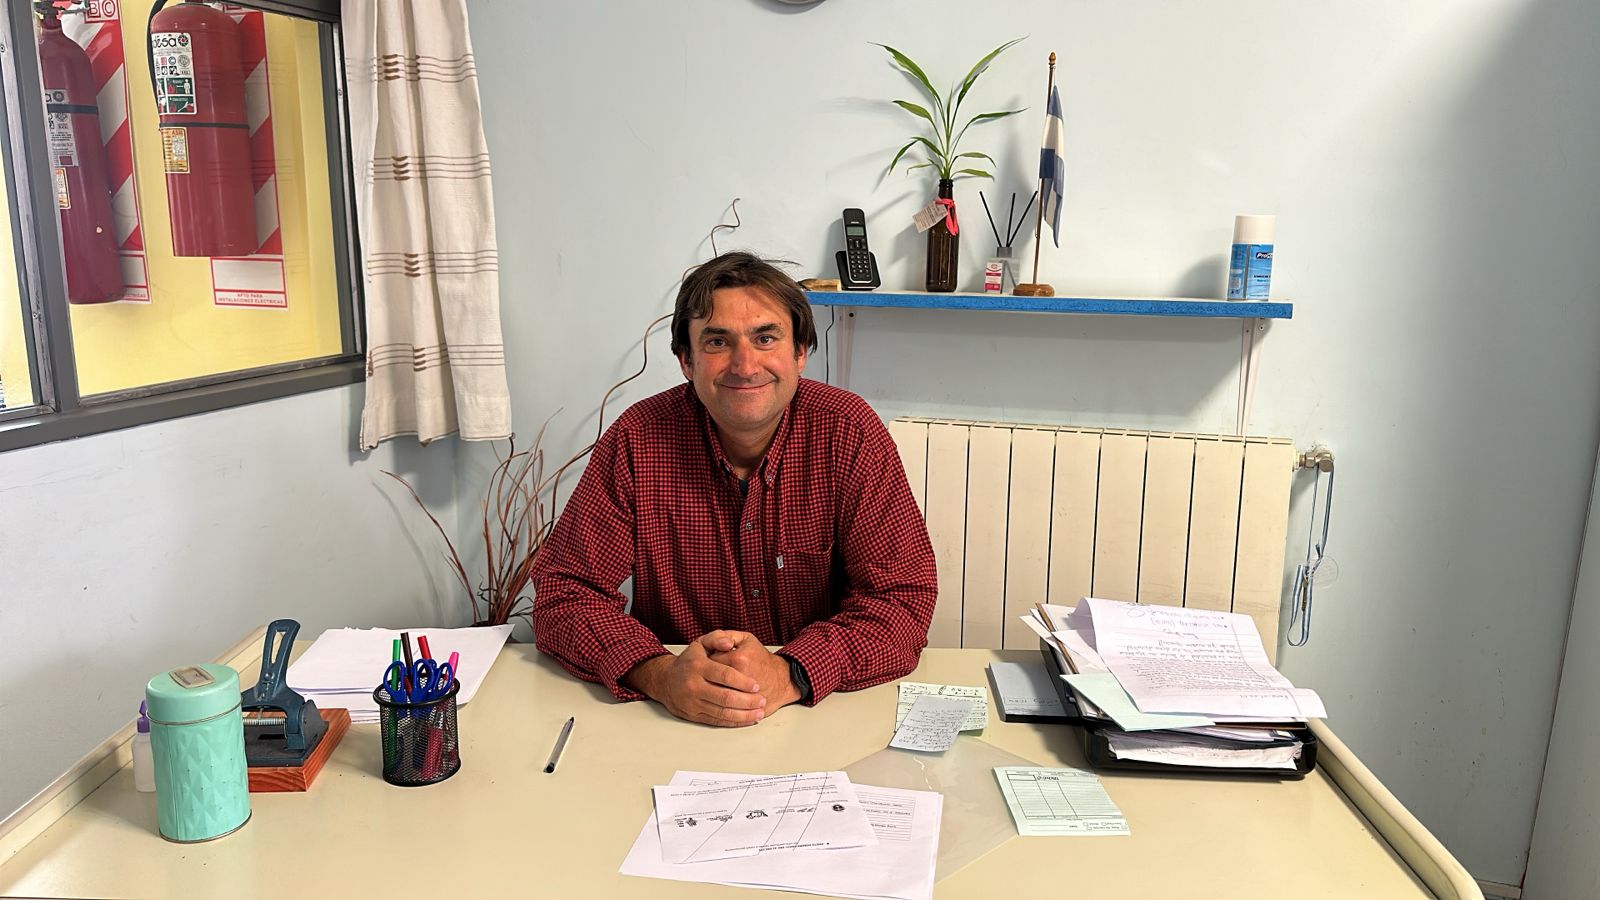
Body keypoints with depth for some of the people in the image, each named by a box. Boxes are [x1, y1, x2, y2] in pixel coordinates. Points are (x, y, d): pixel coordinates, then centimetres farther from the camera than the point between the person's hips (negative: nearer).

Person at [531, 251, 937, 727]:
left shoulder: (851, 435, -10)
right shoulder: (638, 439, -9)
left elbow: (904, 597, -13)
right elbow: (564, 591, -9)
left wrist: (789, 674, -29)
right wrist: (659, 674, -27)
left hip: (825, 712, -1)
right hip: (672, 723, 1)